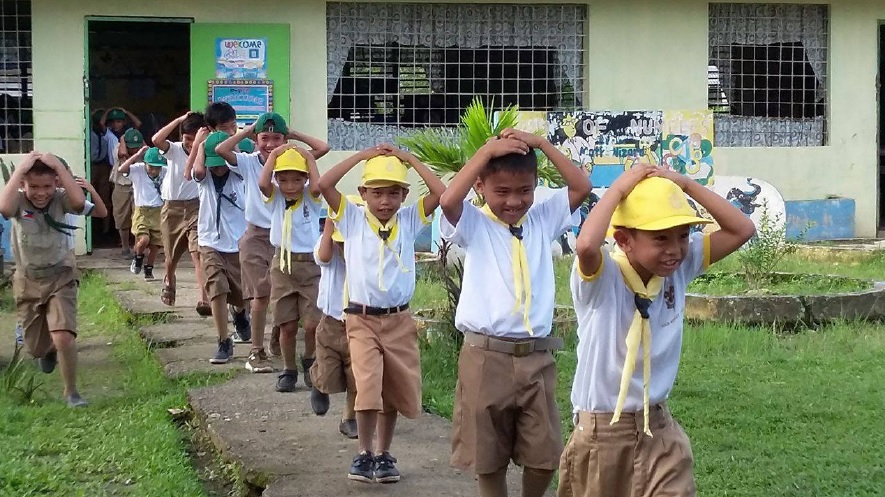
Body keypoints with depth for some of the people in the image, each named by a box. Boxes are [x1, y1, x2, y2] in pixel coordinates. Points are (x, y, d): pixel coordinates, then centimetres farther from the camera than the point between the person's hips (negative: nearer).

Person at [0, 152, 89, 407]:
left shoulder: (60, 200, -17)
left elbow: (79, 201, -41)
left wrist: (58, 165, -38)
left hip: (60, 277, -2)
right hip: (28, 281, 2)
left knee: (63, 338, -22)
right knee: (36, 348, 16)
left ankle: (71, 392, 1)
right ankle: (49, 351, 56)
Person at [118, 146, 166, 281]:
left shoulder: (166, 172, -4)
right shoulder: (138, 170, -11)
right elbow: (121, 169, -27)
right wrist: (137, 155, -25)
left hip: (159, 212, 3)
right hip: (142, 211, -3)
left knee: (155, 244, 7)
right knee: (144, 239, -21)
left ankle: (148, 270, 28)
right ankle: (138, 258, 12)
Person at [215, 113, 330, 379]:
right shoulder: (249, 162, -1)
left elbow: (323, 148, -13)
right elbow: (221, 150, -17)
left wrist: (294, 134, -5)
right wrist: (247, 130, -6)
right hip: (257, 236, 0)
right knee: (261, 295, 0)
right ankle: (257, 351, 13)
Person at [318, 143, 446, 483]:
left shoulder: (409, 220, 1)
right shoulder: (352, 219, -3)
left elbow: (441, 193, -10)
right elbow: (323, 185, -15)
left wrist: (409, 158, -6)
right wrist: (362, 156, -11)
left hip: (399, 319, 3)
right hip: (362, 319, -3)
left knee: (395, 392, 11)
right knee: (368, 387, -18)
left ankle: (384, 454, 28)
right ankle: (365, 454, -2)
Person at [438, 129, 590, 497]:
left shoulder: (543, 219, 9)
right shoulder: (473, 225, -1)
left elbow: (582, 187, 0)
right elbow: (448, 200, -21)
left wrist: (542, 144, -4)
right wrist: (487, 151, -17)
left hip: (537, 357, 3)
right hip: (486, 357, -3)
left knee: (544, 456, 6)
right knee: (488, 457, 7)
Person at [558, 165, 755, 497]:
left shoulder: (680, 268, -3)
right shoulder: (600, 280, -20)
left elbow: (742, 230, -4)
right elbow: (586, 245, -43)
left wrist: (686, 184, -11)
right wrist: (619, 188, -28)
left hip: (660, 429, 4)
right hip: (602, 432, -4)